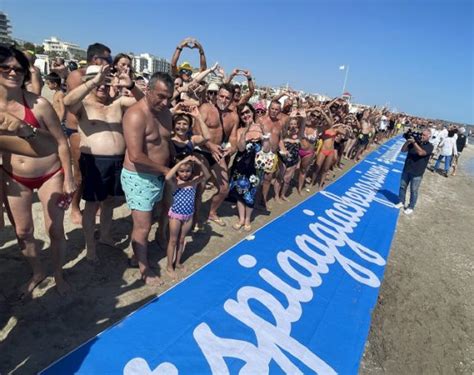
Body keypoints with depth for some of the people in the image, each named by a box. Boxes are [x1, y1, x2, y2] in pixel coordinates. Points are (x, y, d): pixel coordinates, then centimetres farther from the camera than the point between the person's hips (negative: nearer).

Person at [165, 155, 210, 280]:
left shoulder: (194, 181, -7)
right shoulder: (175, 182, -18)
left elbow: (207, 176, -20)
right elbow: (167, 177, -40)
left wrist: (199, 163, -33)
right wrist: (182, 161, -41)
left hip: (189, 215, 4)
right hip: (176, 215, -4)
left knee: (181, 240, 20)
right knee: (173, 240, 11)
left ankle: (177, 263, 38)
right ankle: (169, 267, 26)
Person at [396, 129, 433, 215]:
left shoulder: (429, 146, -9)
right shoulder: (414, 142, 4)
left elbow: (420, 152, -26)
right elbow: (403, 150, 2)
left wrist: (414, 142, -22)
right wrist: (408, 141, -13)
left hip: (417, 173, -4)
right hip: (406, 170, 5)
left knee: (413, 191, 5)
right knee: (402, 186, 13)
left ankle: (411, 207, 17)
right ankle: (401, 202, 30)